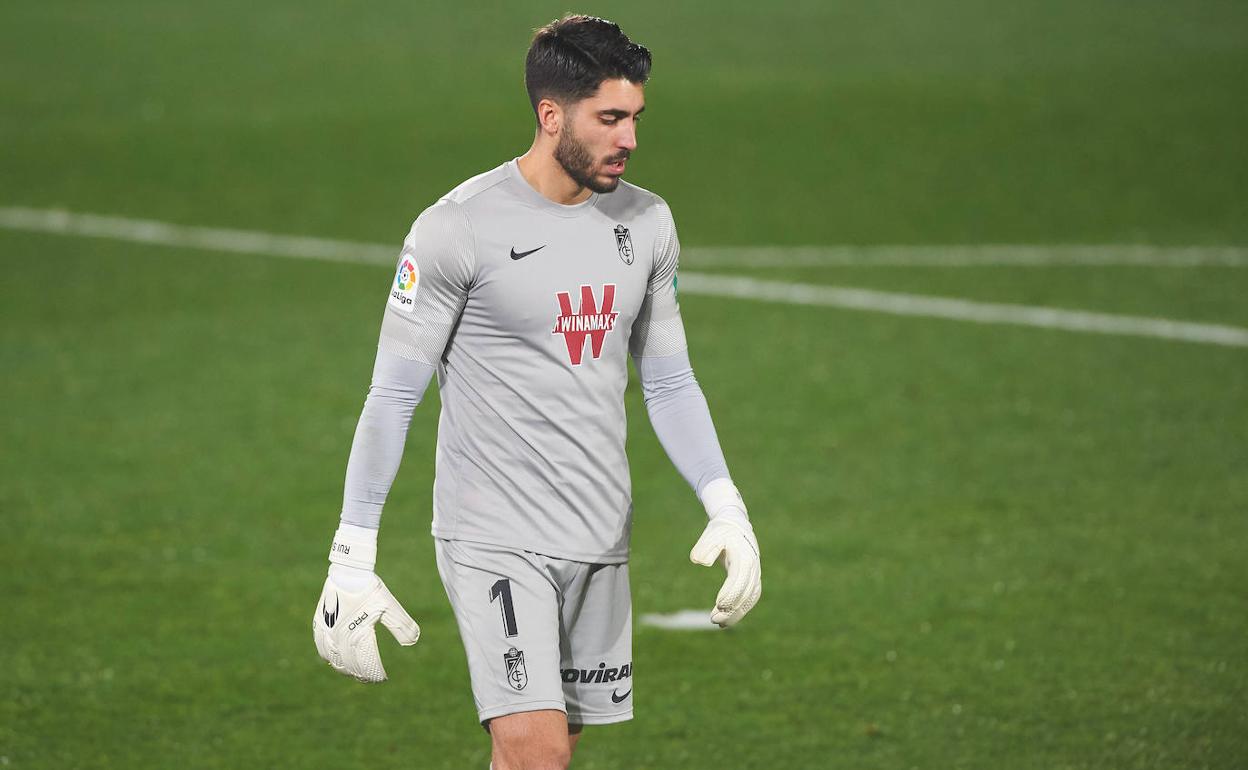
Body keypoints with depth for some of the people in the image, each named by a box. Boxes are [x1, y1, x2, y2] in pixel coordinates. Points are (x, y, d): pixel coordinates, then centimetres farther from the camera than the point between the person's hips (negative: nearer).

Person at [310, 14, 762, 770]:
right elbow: (393, 396, -7)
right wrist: (353, 559, -9)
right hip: (494, 538, -6)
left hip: (600, 540, 6)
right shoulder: (459, 229, -11)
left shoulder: (647, 223, 7)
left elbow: (669, 382, 17)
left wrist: (727, 509, 5)